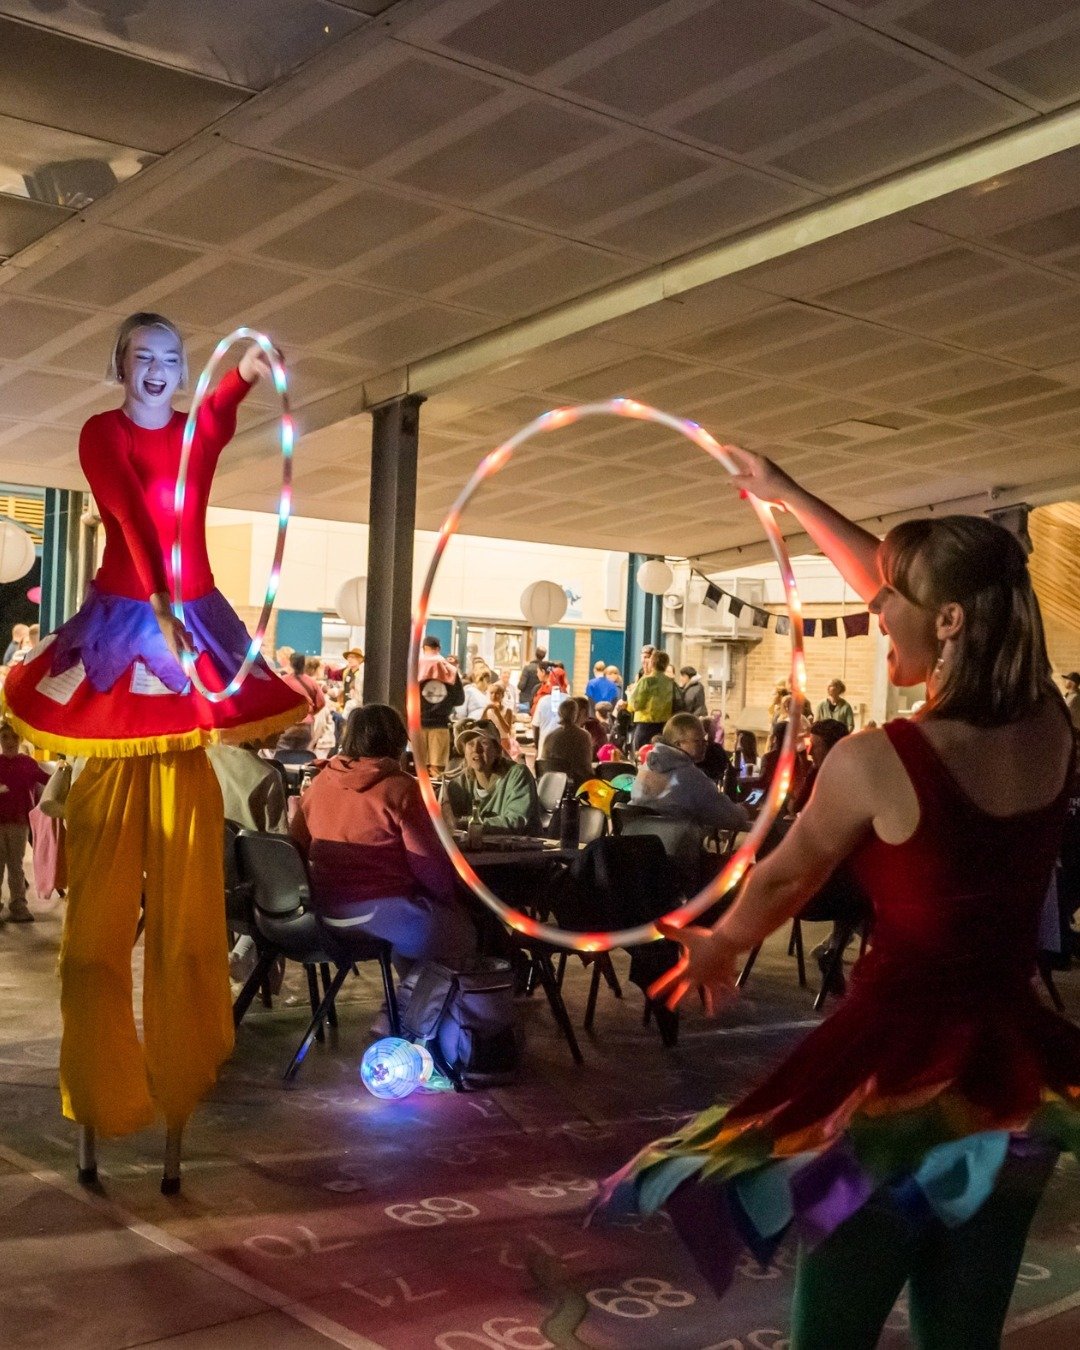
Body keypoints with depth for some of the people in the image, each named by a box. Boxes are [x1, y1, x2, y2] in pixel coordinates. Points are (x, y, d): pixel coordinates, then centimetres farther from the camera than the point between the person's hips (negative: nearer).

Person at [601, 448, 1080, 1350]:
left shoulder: (877, 761, -18)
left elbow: (786, 878, 1)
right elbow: (905, 593, 10)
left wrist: (718, 947, 22)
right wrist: (788, 496, 21)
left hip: (898, 1065, -6)